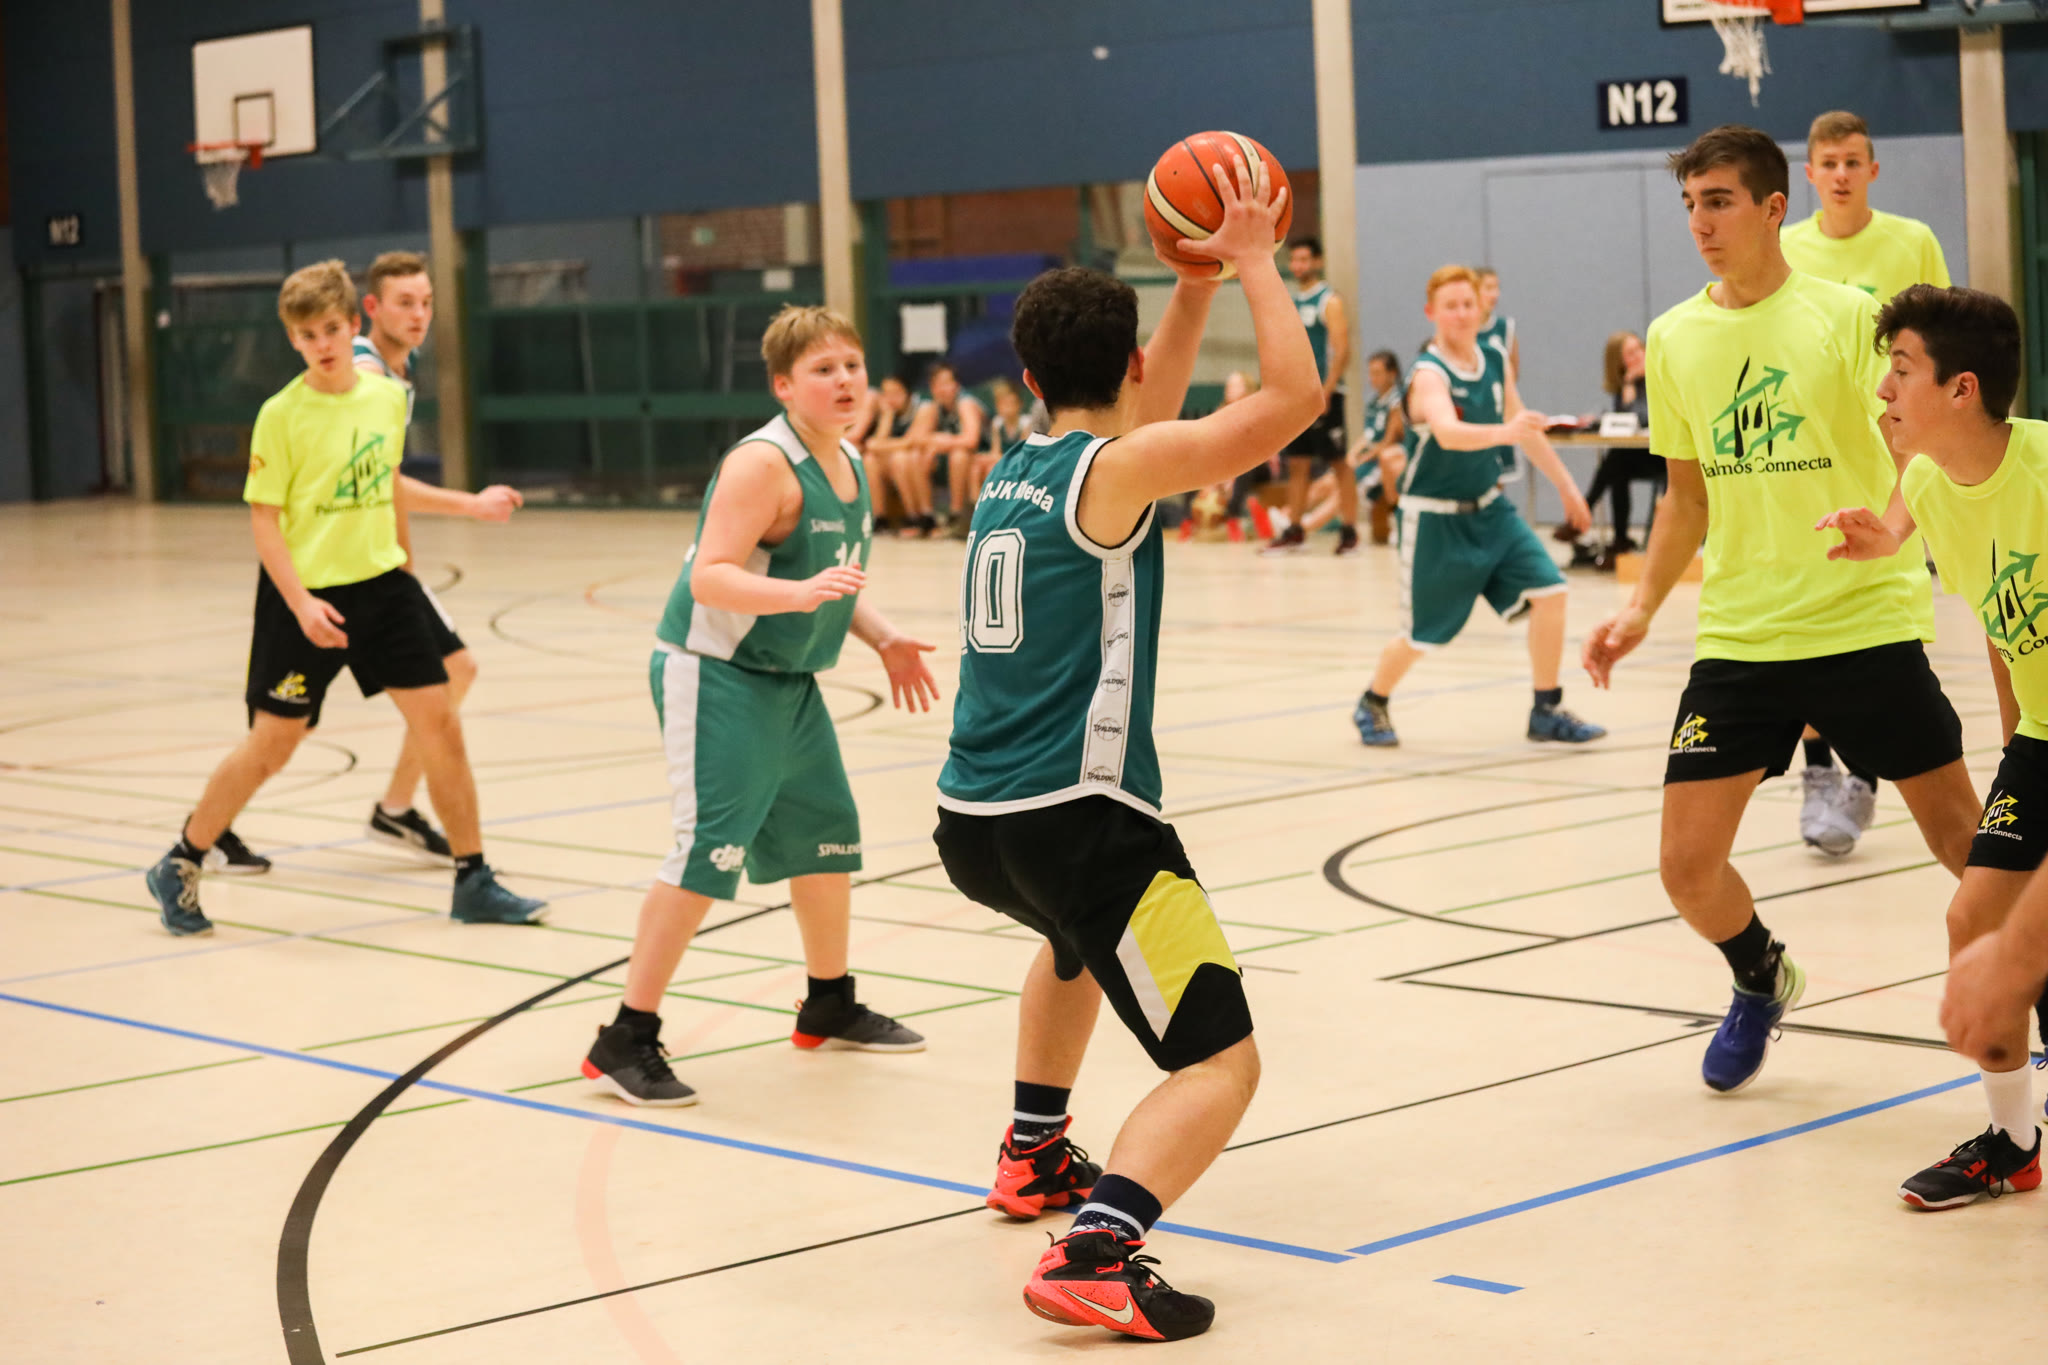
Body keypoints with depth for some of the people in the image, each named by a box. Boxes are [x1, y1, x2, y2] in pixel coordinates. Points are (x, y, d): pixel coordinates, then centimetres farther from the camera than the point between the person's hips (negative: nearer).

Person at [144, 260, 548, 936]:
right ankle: (179, 867, 19)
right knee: (273, 741, 1)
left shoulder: (388, 397, 2)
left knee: (439, 721, 0)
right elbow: (263, 517, -11)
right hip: (306, 593, -4)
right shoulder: (281, 415, -12)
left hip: (380, 582, 5)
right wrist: (300, 602, -21)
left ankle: (473, 880, 10)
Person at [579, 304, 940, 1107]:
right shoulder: (763, 464, -20)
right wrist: (801, 593, -40)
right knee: (709, 850, -16)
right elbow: (711, 579, -28)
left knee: (827, 835, 18)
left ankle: (830, 1009, 37)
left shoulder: (849, 466, 8)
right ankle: (625, 1043, -12)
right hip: (716, 677, -9)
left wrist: (882, 639, 11)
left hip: (788, 682, 10)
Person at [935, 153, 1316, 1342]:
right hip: (1076, 819, -8)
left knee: (1079, 942, 41)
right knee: (1222, 1063, -8)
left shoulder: (1014, 470, 14)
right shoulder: (1117, 470, -9)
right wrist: (1253, 259, -1)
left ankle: (1035, 1157, 47)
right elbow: (1295, 396, -14)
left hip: (973, 824, 9)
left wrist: (1201, 280, 29)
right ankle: (1095, 1253, -29)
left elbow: (1143, 415, 33)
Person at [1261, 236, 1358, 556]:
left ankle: (1349, 531, -3)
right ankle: (1294, 531, 13)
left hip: (1323, 394, -7)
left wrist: (1325, 392, -21)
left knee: (1338, 462, -5)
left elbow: (1342, 351, -14)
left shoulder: (1329, 301, -6)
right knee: (1296, 464, 8)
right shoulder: (1290, 302, 16)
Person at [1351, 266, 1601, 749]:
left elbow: (1525, 426, 16)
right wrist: (1504, 432, -58)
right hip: (1435, 518, -6)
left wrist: (1566, 486, 19)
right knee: (1422, 635, 3)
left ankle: (1546, 711, 3)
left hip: (1488, 509, 6)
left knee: (1548, 591, -10)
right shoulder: (1428, 374, -21)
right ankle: (1373, 705, 32)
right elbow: (1448, 432, -41)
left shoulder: (1496, 362, 1)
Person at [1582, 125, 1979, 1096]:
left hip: (1864, 625, -3)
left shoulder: (1844, 315, -6)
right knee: (1687, 866, -2)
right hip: (1739, 639, 3)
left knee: (1963, 841, 1)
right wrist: (1641, 607, 8)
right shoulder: (1673, 339, 7)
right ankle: (1761, 982, 30)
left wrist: (1889, 519, -31)